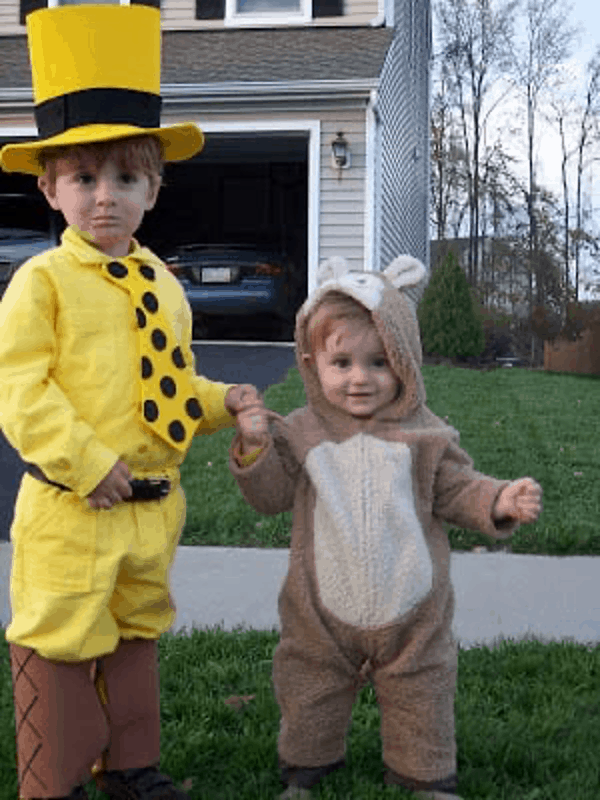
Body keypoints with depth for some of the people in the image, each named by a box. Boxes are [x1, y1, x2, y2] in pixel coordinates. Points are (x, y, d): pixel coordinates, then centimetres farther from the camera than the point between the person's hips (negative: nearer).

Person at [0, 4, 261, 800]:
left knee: (137, 637, 19)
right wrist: (88, 464, -22)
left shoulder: (164, 286, 10)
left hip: (153, 506, 7)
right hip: (69, 510, -6)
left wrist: (220, 402, 0)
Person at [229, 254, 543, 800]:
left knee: (421, 706, 14)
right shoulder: (301, 433, -4)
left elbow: (457, 492, -1)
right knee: (309, 704, 16)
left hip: (411, 616, 0)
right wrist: (256, 449, -20)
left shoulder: (424, 437, -5)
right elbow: (272, 496, -2)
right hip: (322, 618, 1)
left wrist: (501, 502, -20)